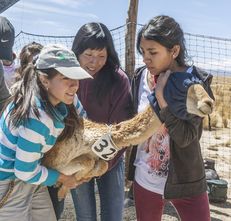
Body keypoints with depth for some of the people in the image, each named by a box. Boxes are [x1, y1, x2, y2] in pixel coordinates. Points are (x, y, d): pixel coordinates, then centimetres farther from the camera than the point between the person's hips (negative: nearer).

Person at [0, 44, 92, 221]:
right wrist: (62, 178, -9)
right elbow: (24, 172, -24)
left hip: (30, 177, 8)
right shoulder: (36, 119, -33)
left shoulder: (65, 100, -10)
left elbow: (80, 117, 13)